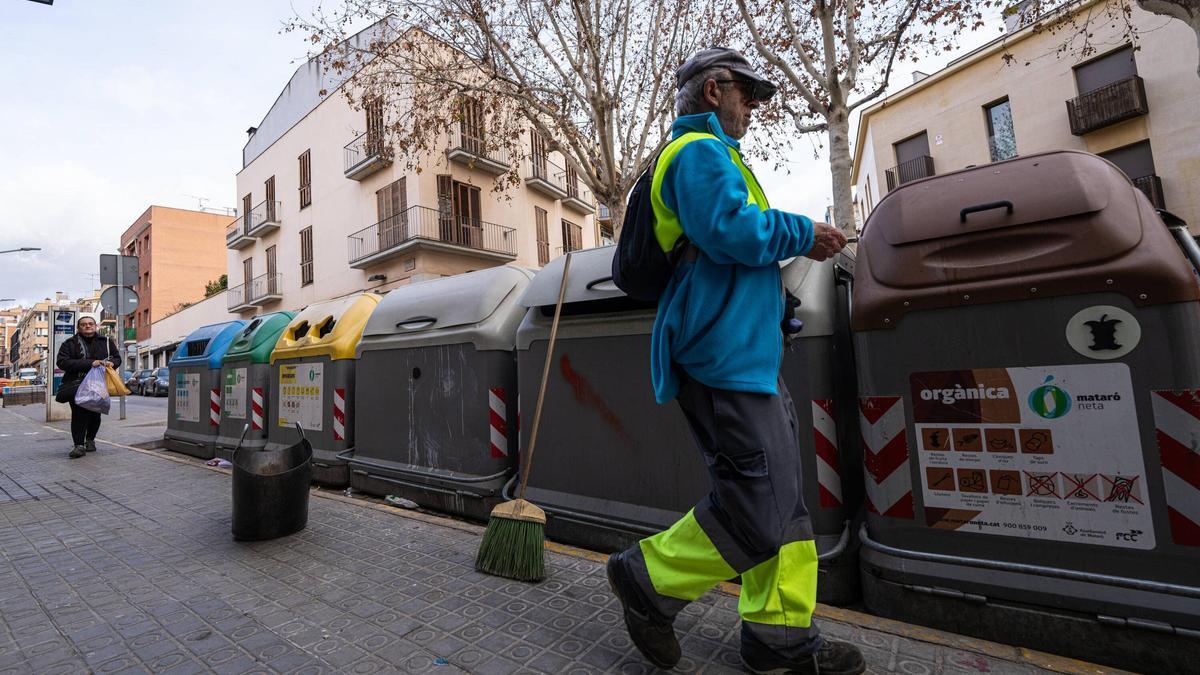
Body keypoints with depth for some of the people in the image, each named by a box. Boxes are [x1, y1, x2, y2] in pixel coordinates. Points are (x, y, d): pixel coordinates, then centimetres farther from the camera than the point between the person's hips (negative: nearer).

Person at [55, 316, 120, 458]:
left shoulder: (106, 342, 12)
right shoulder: (70, 344, 5)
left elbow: (117, 358, 19)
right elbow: (62, 362, -8)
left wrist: (111, 363, -7)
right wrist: (89, 364, -20)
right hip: (77, 384, -2)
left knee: (95, 413, 7)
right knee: (79, 413, -13)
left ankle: (90, 439, 27)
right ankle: (79, 445, -11)